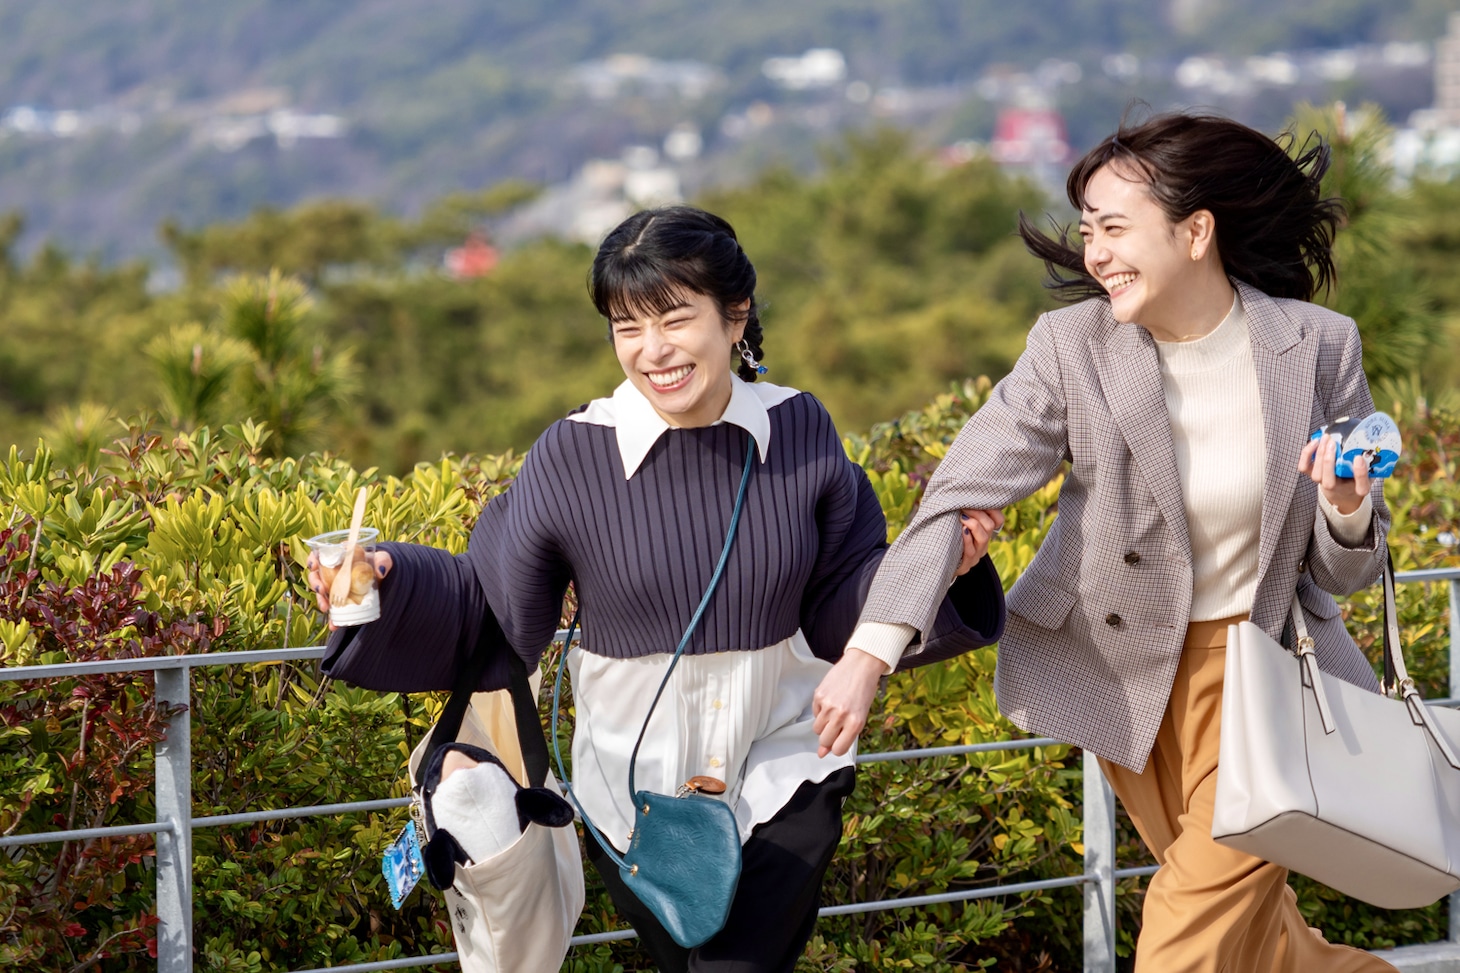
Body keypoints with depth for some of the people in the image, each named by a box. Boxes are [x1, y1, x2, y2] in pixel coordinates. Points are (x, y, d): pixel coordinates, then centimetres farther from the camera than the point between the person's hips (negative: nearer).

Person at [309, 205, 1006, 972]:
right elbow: (486, 609, -4)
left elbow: (843, 602, 2)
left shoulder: (798, 432, -6)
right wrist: (387, 584, -20)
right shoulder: (573, 457, -12)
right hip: (638, 792, 0)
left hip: (783, 781, 0)